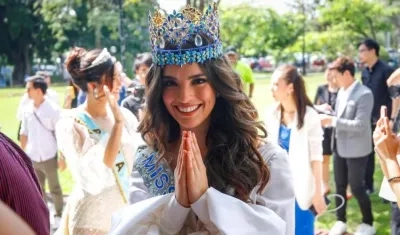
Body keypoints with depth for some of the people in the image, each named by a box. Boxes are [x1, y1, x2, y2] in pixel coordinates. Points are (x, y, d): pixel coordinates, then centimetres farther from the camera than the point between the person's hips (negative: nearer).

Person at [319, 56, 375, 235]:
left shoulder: (364, 94, -20)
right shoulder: (342, 91, 5)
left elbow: (359, 125, -25)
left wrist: (332, 120, -25)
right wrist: (328, 119, -3)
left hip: (356, 150, -7)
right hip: (340, 147, 7)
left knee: (356, 188, 4)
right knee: (340, 186, 15)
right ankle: (340, 221, 31)